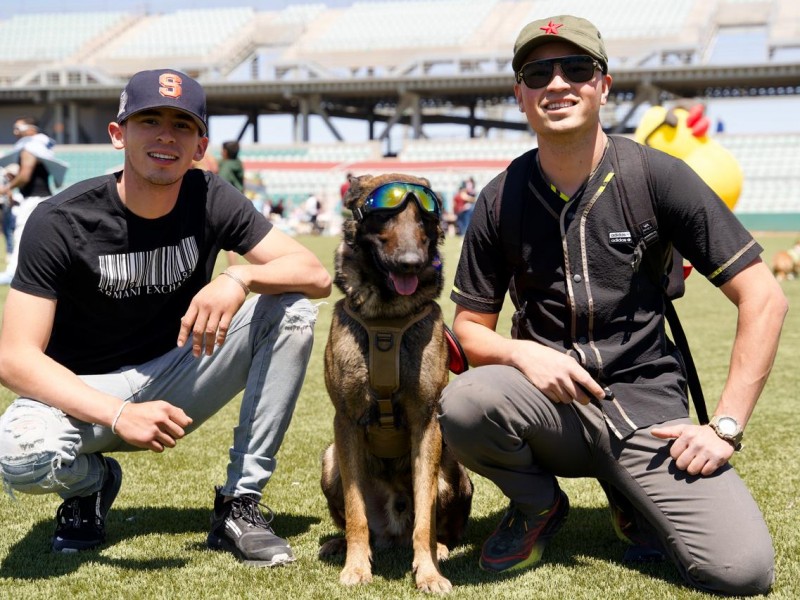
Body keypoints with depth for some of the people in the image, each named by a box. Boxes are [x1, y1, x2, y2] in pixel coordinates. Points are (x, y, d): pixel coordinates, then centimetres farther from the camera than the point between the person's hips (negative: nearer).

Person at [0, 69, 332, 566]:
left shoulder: (210, 200, -8)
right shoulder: (61, 222, -18)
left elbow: (317, 276, -11)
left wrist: (240, 278, -33)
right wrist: (119, 415, -38)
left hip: (177, 381, 3)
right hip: (86, 392, -3)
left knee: (293, 310, -17)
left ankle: (239, 504, -12)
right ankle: (91, 481, 3)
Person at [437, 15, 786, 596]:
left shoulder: (658, 177, -6)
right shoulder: (502, 201, 1)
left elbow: (764, 298, -6)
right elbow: (471, 326, 9)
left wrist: (726, 426, -11)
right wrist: (522, 353, -15)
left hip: (646, 406, -1)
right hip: (549, 396, 2)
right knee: (465, 402, -32)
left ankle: (632, 498, 11)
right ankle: (539, 504, 1)